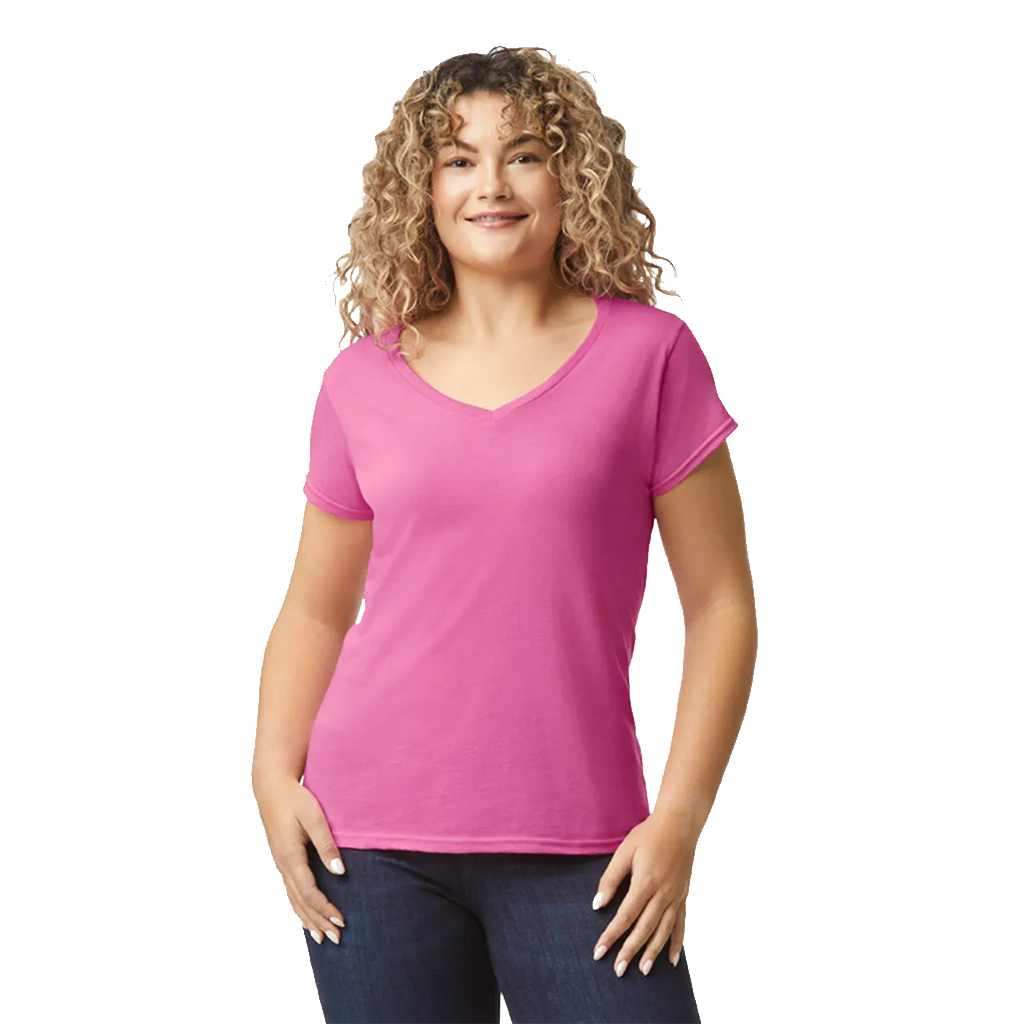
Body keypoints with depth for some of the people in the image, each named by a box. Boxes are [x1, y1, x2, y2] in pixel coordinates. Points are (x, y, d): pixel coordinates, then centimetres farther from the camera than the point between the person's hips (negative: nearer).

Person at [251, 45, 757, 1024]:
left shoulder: (648, 355, 0)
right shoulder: (362, 380, 6)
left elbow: (721, 604, 0)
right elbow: (315, 610, 14)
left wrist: (677, 821, -7)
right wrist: (273, 774, 0)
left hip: (578, 852, -1)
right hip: (372, 841, 2)